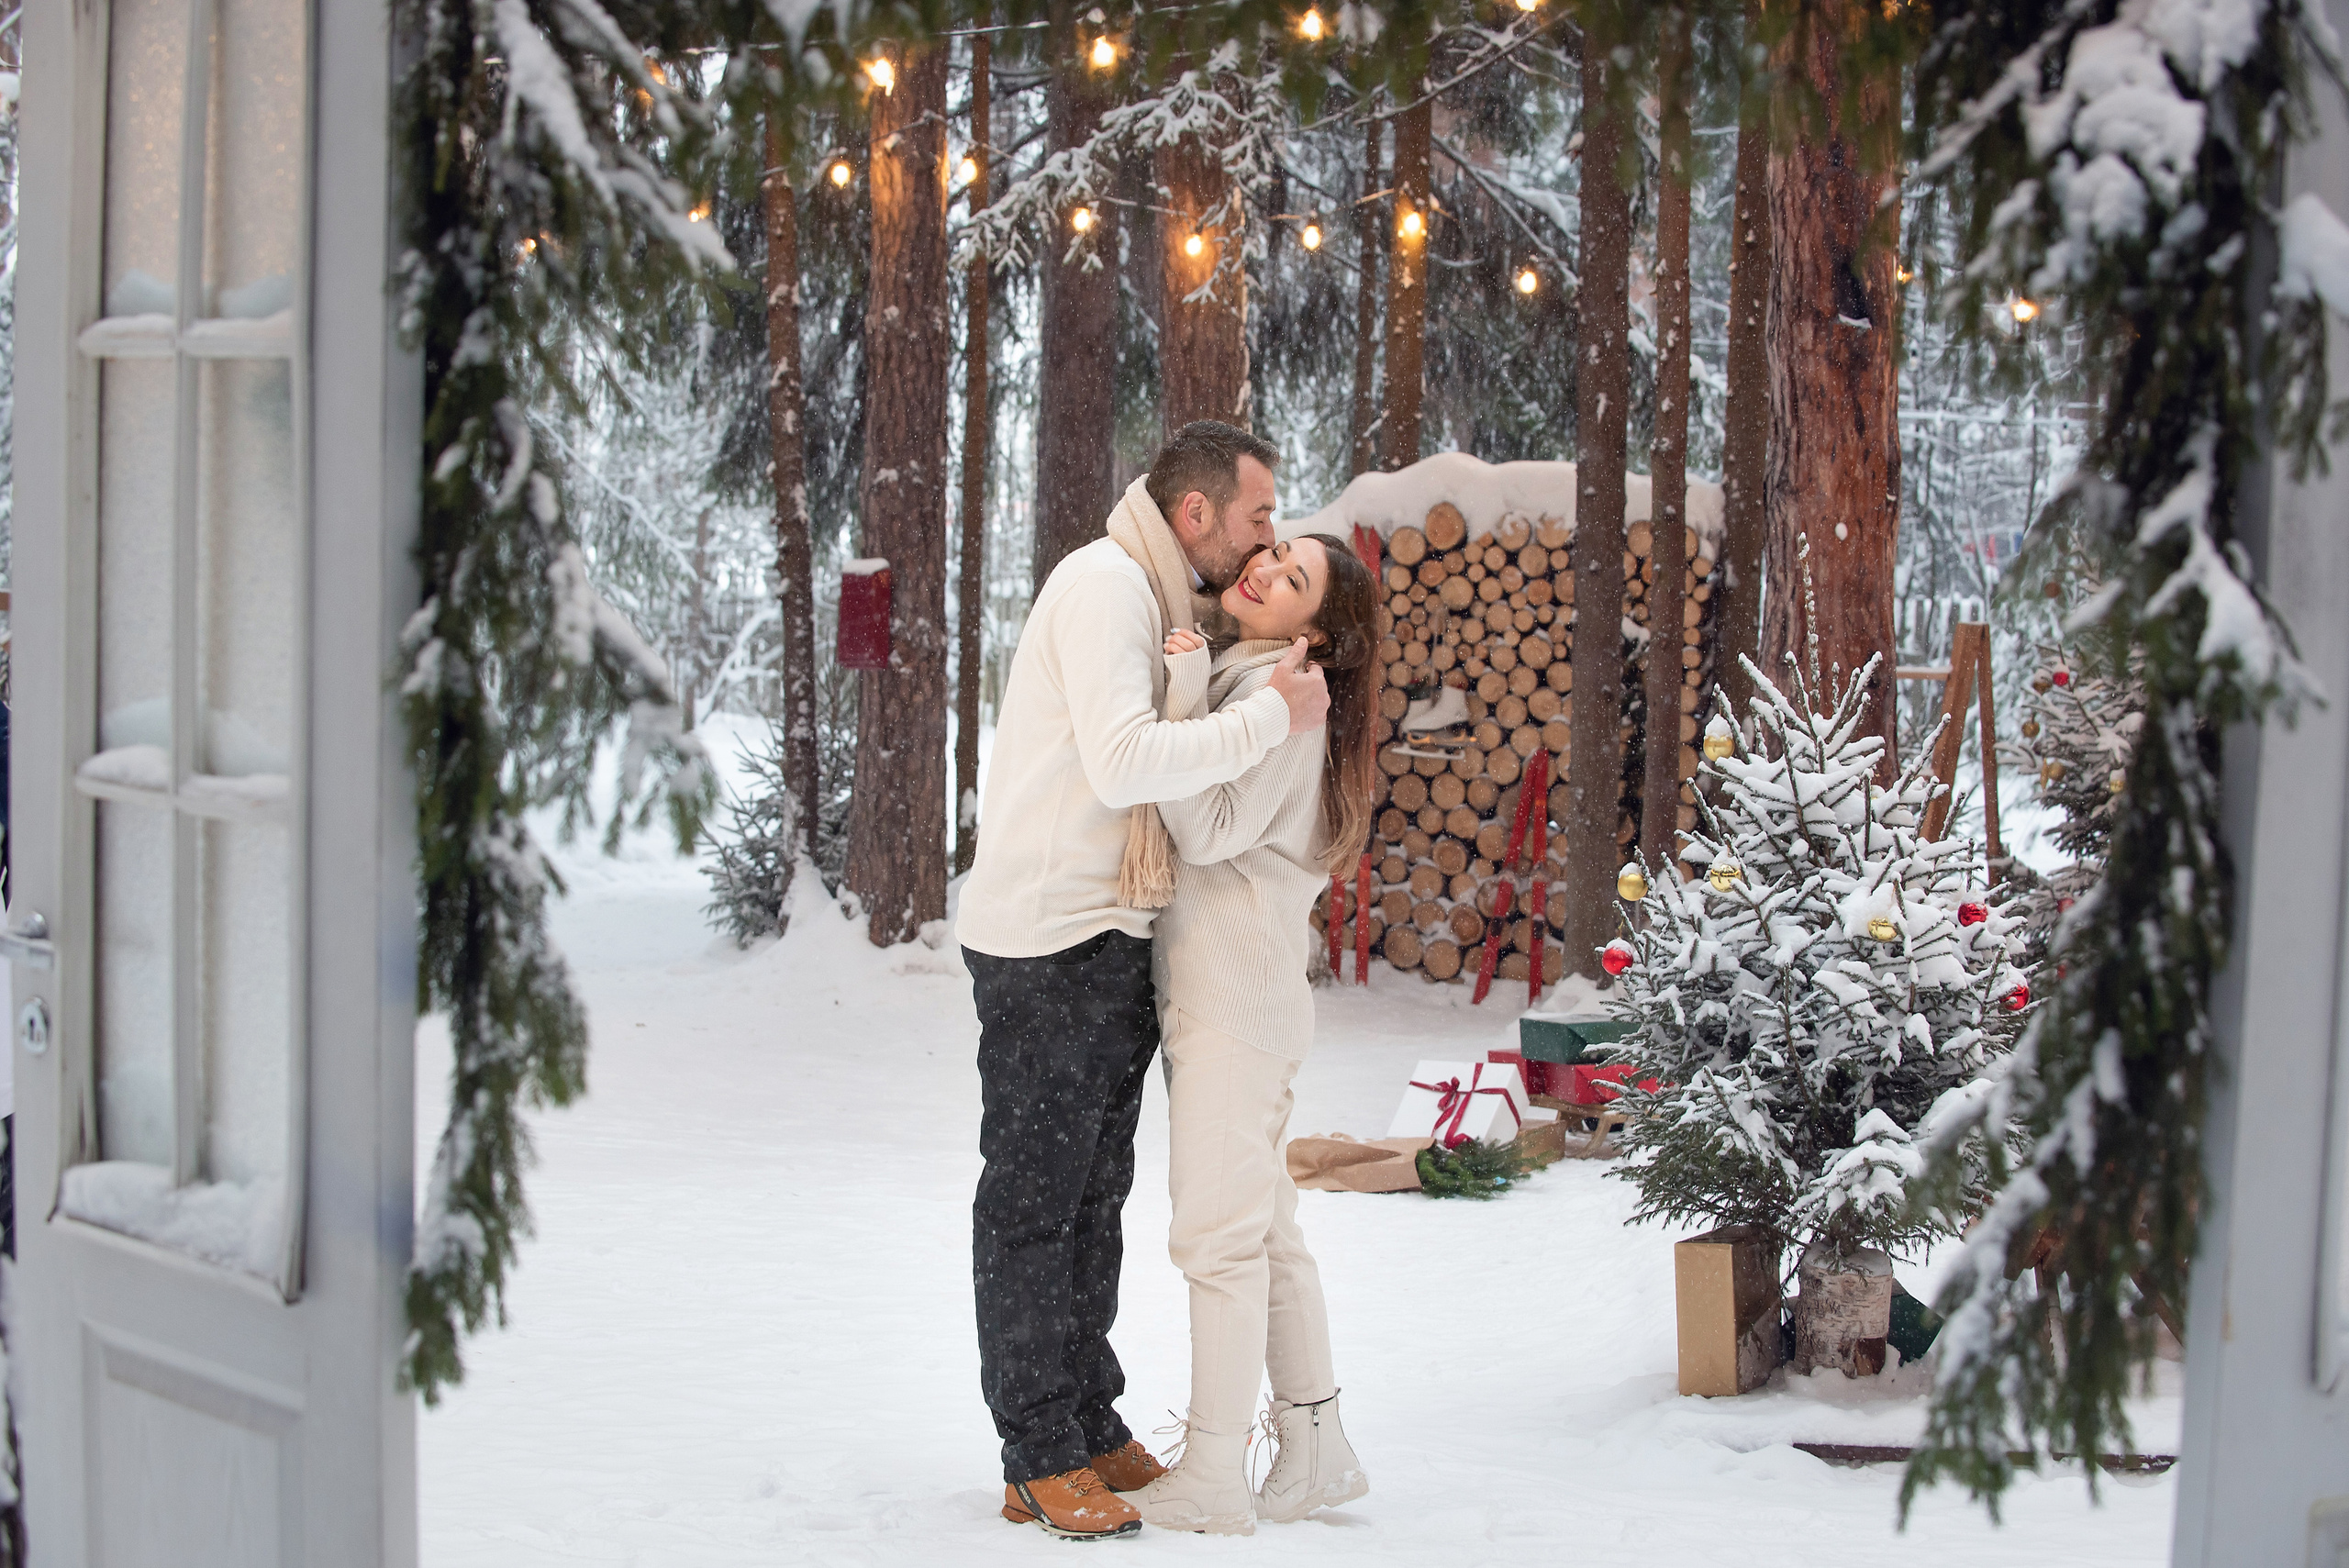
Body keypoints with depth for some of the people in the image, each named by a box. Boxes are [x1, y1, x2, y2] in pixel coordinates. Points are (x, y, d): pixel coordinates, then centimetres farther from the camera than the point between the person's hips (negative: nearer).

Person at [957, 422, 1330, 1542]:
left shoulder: (1165, 603, 17)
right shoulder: (1105, 585, -15)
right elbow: (1124, 764, -26)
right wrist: (1272, 716, -21)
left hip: (1111, 943, 10)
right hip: (1045, 942, -10)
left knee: (1093, 1198, 14)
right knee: (1033, 1199, -2)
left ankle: (1090, 1429, 23)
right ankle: (1039, 1461, 4)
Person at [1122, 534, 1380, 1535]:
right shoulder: (1226, 677, 18)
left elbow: (1209, 829, -17)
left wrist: (1180, 700, -17)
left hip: (1237, 991, -10)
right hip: (1211, 991, 10)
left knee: (1218, 1231, -7)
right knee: (1263, 1228, 12)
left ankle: (1211, 1481, -3)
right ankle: (1315, 1448, 18)